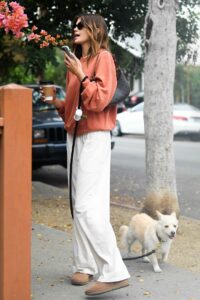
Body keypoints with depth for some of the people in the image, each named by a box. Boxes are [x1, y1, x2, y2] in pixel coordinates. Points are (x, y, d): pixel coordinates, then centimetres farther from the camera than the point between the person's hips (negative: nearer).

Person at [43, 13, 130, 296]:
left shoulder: (103, 57, -6)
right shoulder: (76, 62, 16)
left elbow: (100, 99, -16)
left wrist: (80, 75, -16)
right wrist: (57, 103, 7)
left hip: (94, 137, -9)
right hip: (75, 136, 9)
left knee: (88, 207, -16)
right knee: (79, 206, 8)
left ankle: (114, 272, -14)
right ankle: (85, 265, 14)